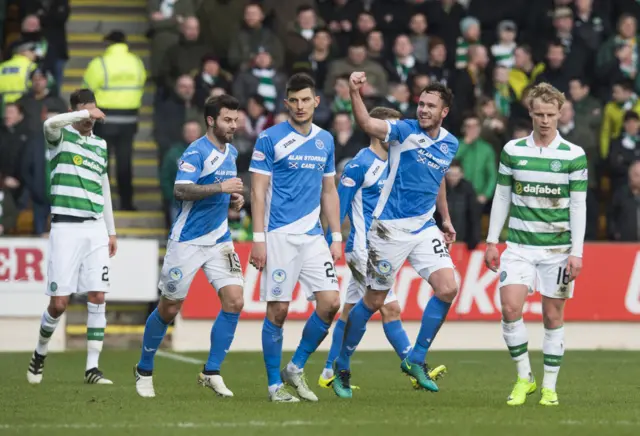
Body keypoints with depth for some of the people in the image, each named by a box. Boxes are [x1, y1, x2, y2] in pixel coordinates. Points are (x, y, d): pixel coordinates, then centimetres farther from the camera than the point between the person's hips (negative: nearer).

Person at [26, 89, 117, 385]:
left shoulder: (100, 144, 17)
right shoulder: (61, 136, 1)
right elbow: (50, 123, -25)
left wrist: (111, 231, 24)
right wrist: (85, 114, -24)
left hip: (96, 229, 5)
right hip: (66, 227, -5)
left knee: (98, 298, -5)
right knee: (59, 303, -5)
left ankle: (92, 368, -2)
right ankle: (40, 354, 20)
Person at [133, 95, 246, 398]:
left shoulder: (231, 153, 12)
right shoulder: (196, 152, -14)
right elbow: (180, 190, -26)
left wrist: (233, 200, 6)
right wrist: (220, 187, -30)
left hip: (219, 240, 7)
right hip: (187, 240, -7)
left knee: (234, 302, -9)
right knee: (169, 309, 3)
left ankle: (211, 373, -1)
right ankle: (144, 371, 22)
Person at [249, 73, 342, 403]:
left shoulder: (325, 140, 12)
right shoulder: (270, 138, -4)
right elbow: (258, 190, -5)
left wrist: (336, 237, 12)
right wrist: (258, 238, -12)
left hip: (313, 236, 5)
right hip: (279, 236, -5)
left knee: (330, 302, -6)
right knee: (278, 310, -4)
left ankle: (296, 368, 11)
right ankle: (275, 384, 7)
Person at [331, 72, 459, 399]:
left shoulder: (450, 144, 7)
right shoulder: (404, 132, -12)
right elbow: (366, 124, -30)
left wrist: (445, 219, 27)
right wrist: (355, 93, -46)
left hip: (424, 228, 5)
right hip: (390, 228, -5)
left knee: (447, 289, -11)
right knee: (373, 301, 1)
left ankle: (416, 360, 4)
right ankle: (341, 368, 19)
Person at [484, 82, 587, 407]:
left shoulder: (574, 155, -3)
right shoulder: (512, 150, 2)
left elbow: (579, 206, -3)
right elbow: (501, 197, 9)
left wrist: (576, 252, -8)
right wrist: (492, 241, 6)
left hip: (558, 247, -1)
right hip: (519, 245, 1)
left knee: (553, 316, 3)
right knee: (510, 307, -14)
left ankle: (549, 387, 14)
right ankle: (524, 377, 2)